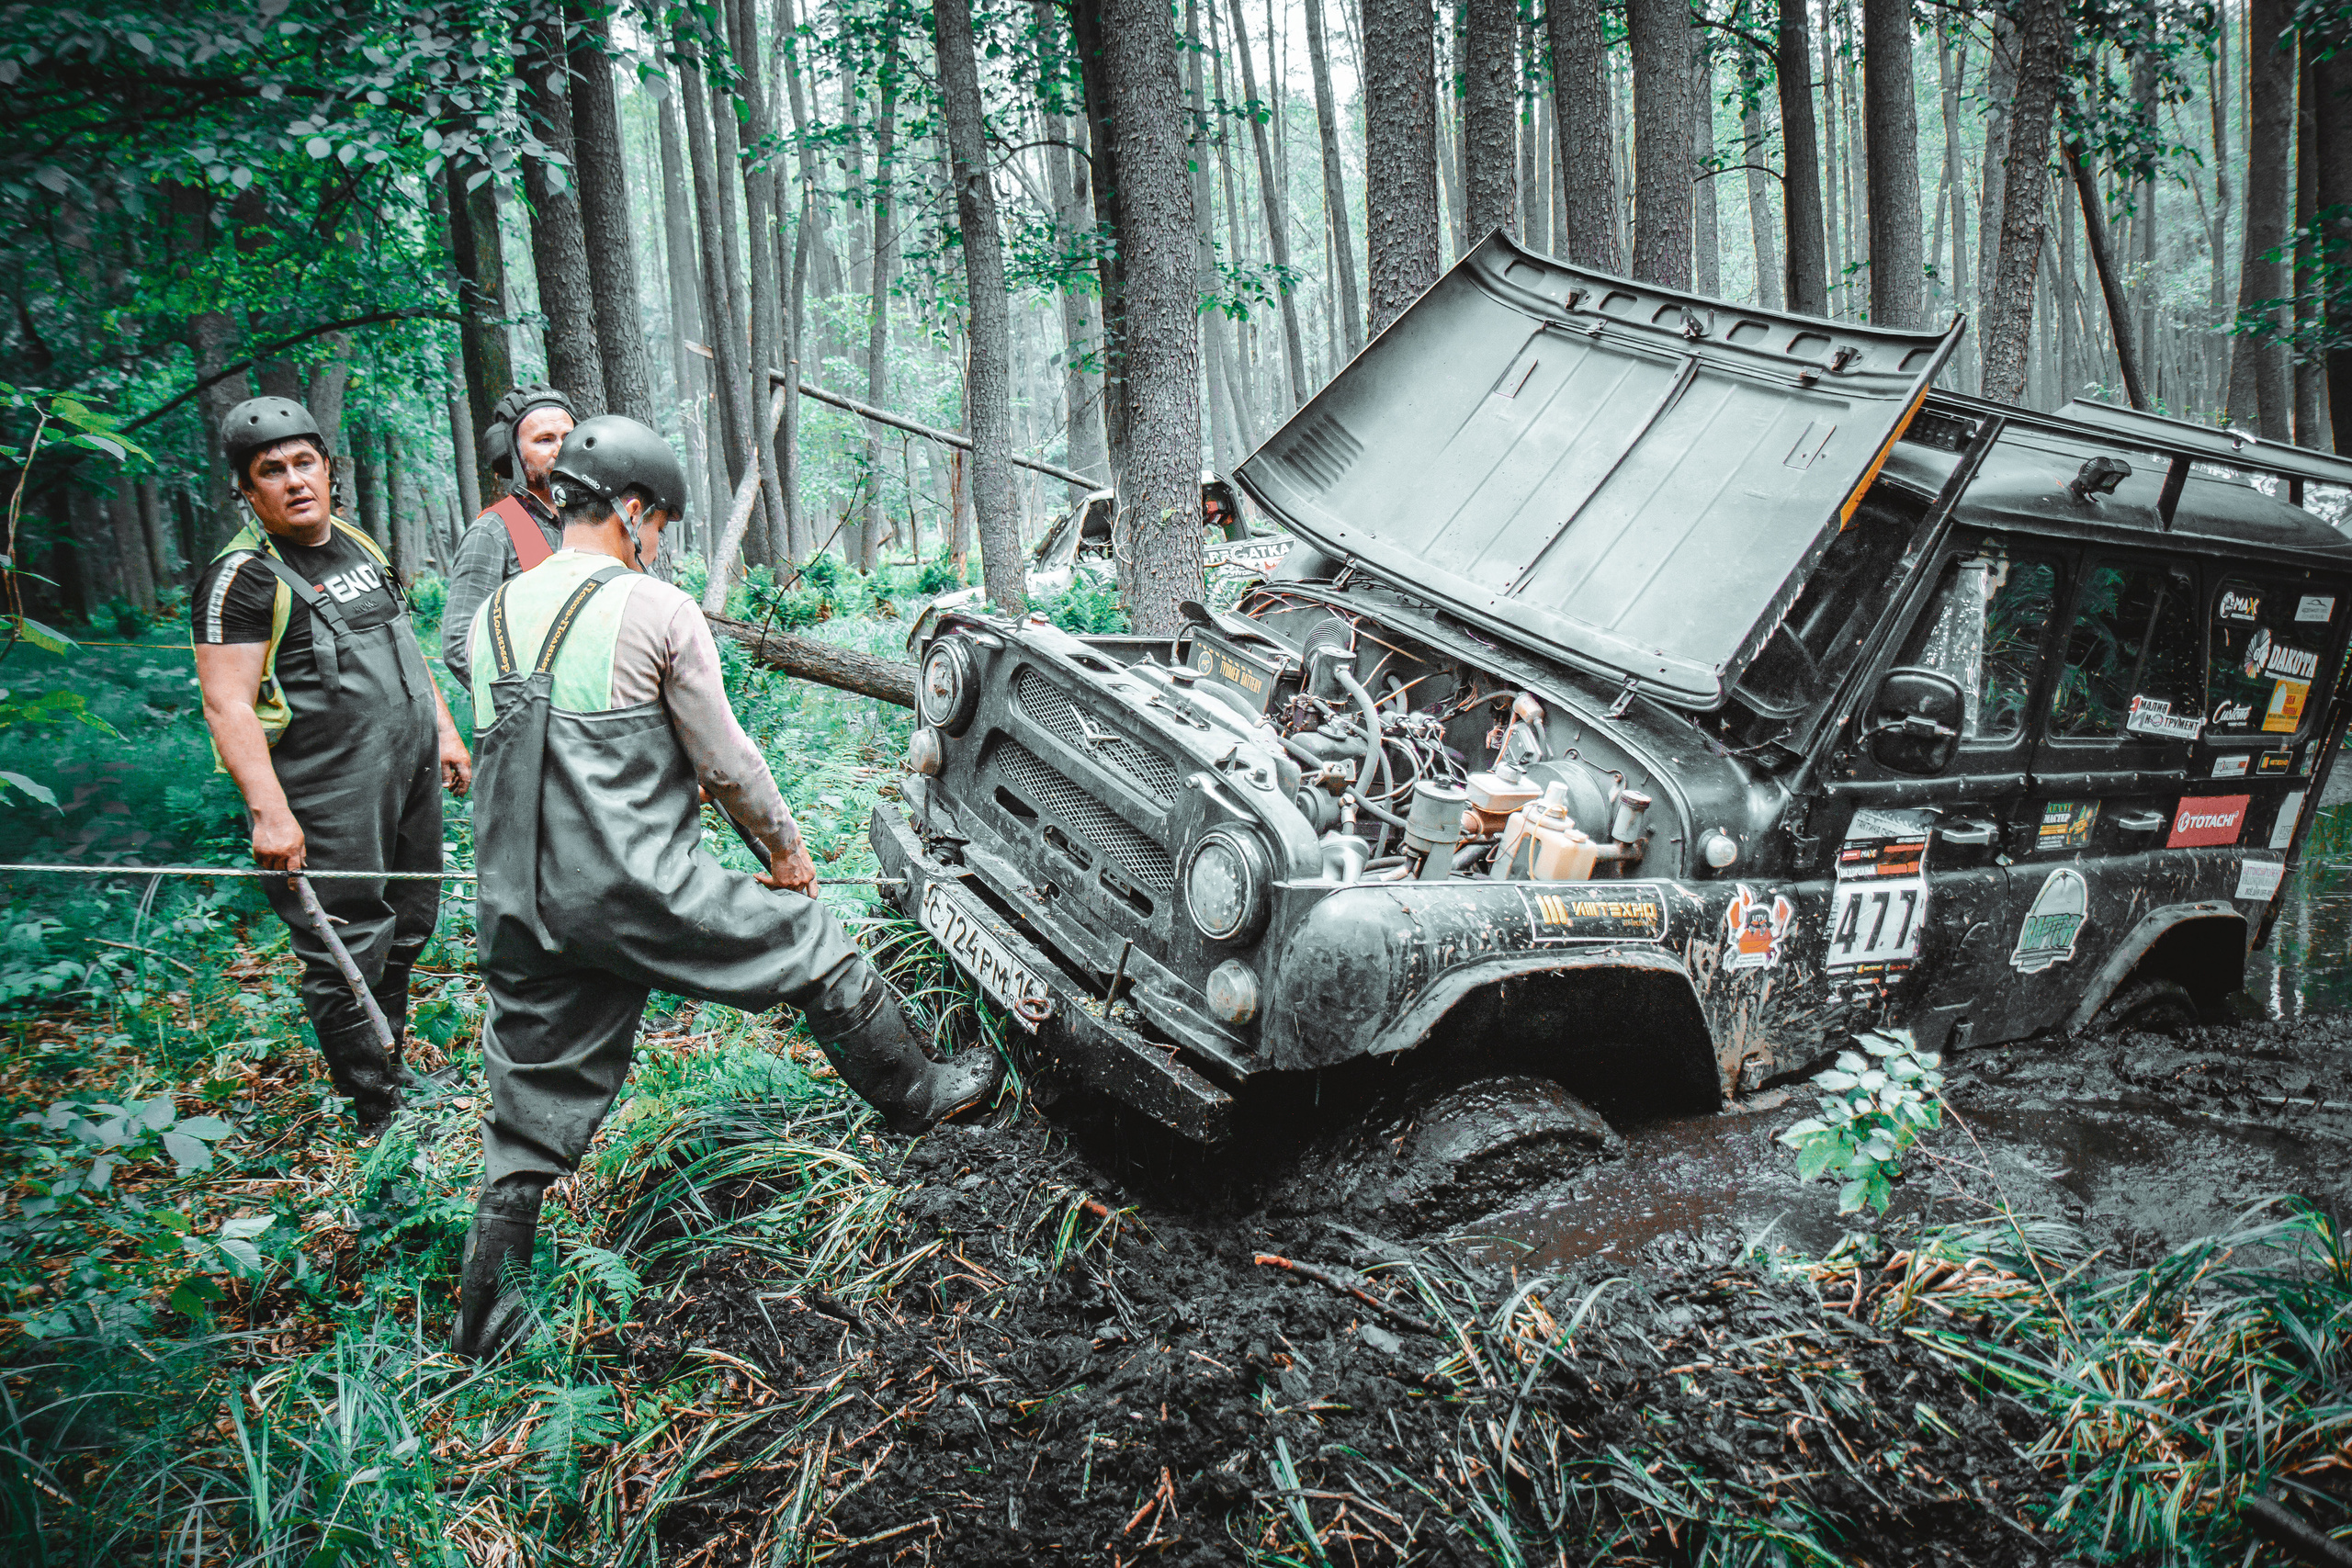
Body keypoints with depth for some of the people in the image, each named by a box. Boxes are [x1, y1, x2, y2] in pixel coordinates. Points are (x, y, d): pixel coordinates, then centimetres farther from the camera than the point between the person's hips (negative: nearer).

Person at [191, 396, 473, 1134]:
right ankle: (376, 1116, 9)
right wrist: (269, 811, -25)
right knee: (348, 958, -2)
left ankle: (395, 1064, 36)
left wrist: (444, 730, 20)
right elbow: (227, 705, -17)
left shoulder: (360, 547, 13)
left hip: (412, 777, 8)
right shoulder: (244, 578, -12)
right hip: (328, 800, -8)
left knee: (409, 926, 18)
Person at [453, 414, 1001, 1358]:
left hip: (519, 909, 6)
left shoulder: (491, 619, 12)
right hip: (641, 891, -6)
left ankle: (486, 1314, 22)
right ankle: (919, 1097, 30)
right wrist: (786, 847, 13)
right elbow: (726, 760, -3)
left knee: (530, 1109, 15)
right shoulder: (656, 610, -7)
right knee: (814, 948, 14)